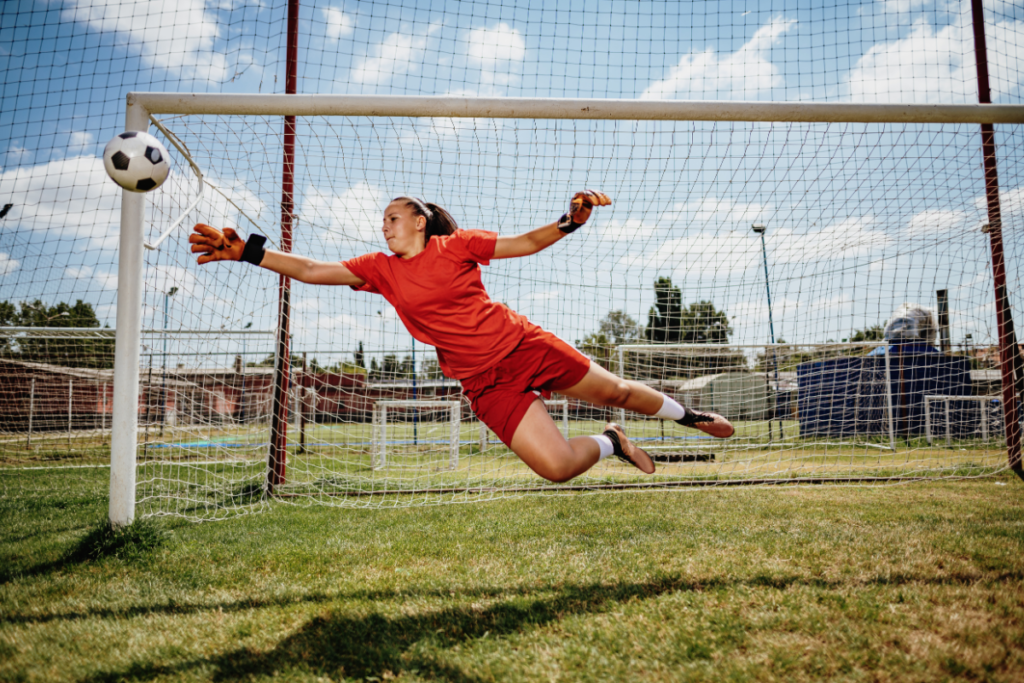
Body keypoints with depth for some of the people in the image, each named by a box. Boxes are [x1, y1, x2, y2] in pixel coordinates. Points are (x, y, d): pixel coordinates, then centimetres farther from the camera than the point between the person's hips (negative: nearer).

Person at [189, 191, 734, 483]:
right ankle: (611, 443, 18)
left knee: (616, 391, 9)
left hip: (524, 344, 0)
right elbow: (311, 270, 1)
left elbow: (529, 243, 2)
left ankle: (686, 414, 41)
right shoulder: (381, 269, 4)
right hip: (486, 384, 1)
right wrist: (247, 250, -5)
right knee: (556, 466, -16)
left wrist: (572, 219, -14)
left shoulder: (457, 245, -1)